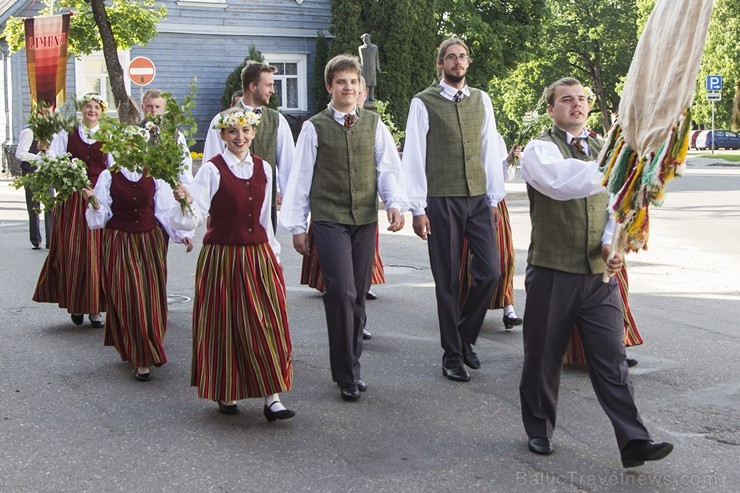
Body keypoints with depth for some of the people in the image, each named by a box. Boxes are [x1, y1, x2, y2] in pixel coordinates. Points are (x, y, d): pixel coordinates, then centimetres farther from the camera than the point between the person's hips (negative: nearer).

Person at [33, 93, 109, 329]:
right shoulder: (67, 135, 7)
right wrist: (44, 151, -19)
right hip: (72, 197, 0)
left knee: (96, 252, -3)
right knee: (70, 250, -2)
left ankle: (94, 308, 4)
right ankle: (75, 304, 11)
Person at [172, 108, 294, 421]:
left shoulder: (263, 168, 8)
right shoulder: (212, 170, -7)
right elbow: (193, 219, -14)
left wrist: (274, 254, 15)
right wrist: (186, 201, -34)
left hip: (259, 255, 4)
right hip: (222, 257, -4)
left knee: (268, 324, -2)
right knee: (225, 325, 4)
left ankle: (272, 398, 0)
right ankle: (225, 394, 21)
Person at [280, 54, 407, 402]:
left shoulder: (373, 124, 10)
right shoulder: (315, 127, 1)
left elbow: (388, 168, 8)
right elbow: (300, 177, 3)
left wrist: (395, 204, -9)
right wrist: (296, 225, 2)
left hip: (365, 219, 3)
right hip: (328, 220, -3)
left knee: (358, 295, 8)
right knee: (342, 292, -13)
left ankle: (350, 366, 22)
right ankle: (347, 375, -3)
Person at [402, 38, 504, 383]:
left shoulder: (481, 100, 10)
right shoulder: (424, 103, -3)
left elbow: (490, 151, 12)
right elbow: (413, 157, -4)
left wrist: (494, 199, 9)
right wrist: (418, 208, -8)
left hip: (478, 199, 4)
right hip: (441, 201, -4)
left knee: (490, 273, -1)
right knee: (448, 280, 3)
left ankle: (465, 336, 22)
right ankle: (452, 354, 16)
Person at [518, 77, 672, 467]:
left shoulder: (601, 149, 15)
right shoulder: (540, 149, -5)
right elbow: (560, 182, -28)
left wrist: (612, 244, -7)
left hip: (599, 273, 4)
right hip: (552, 272, -4)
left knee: (611, 358, 1)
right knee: (543, 357, 9)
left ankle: (633, 442, 1)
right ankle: (539, 431, 27)